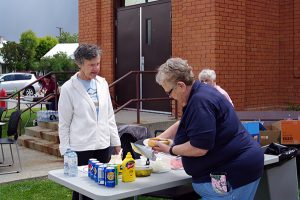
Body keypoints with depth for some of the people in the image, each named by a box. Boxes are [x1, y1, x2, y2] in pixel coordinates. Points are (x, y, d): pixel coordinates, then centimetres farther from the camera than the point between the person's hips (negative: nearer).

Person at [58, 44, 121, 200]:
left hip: (103, 146, 4)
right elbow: (64, 124, -3)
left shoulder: (102, 83, 7)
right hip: (80, 149, -4)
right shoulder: (68, 88, -7)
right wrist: (65, 150, -5)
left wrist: (115, 140, 10)